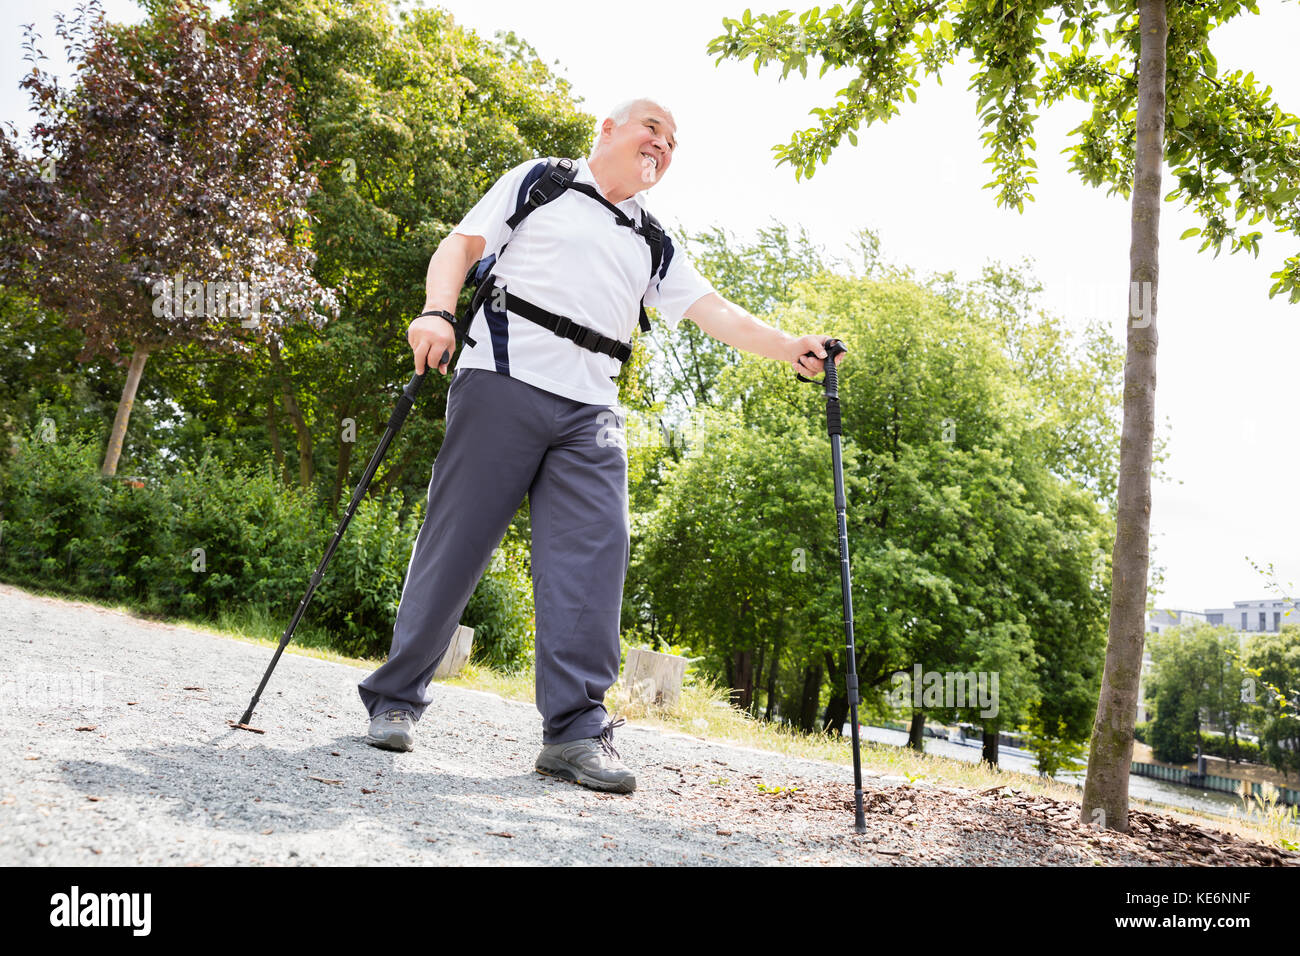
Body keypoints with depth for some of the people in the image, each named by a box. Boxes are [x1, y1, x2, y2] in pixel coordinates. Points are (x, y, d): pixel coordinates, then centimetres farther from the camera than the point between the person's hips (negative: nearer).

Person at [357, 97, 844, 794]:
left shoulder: (653, 246, 25)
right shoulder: (538, 182, 15)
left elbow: (715, 312, 16)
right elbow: (462, 244, 8)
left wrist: (788, 347, 1)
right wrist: (438, 312, -10)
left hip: (591, 411, 4)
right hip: (505, 378, -4)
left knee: (595, 549, -10)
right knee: (455, 541, -4)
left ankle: (576, 729, -8)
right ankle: (395, 697, 10)